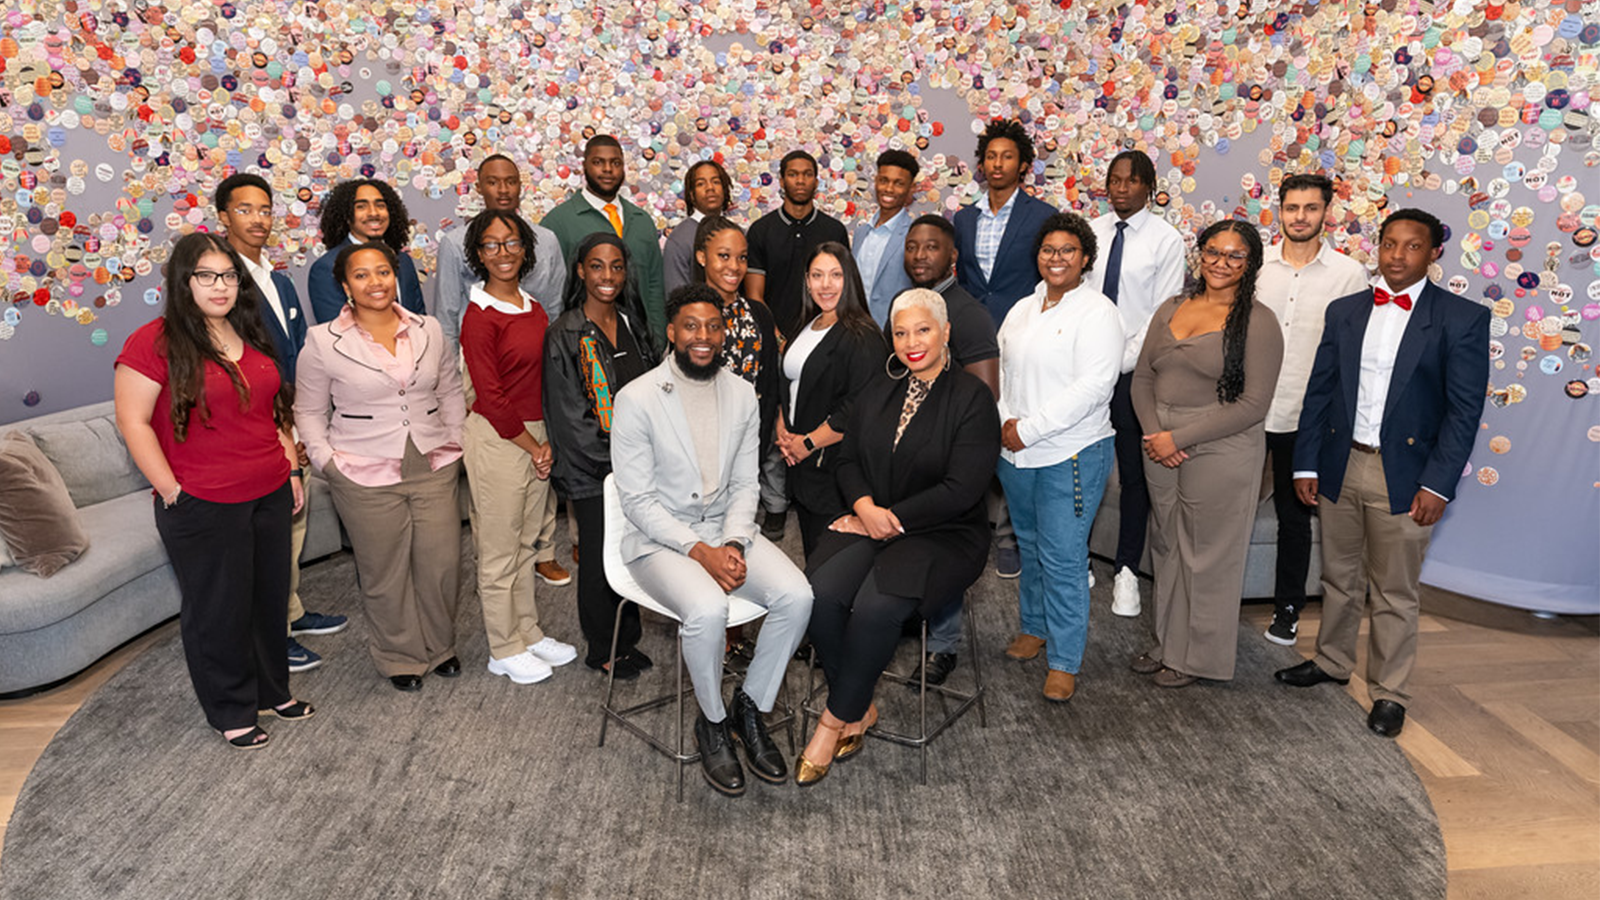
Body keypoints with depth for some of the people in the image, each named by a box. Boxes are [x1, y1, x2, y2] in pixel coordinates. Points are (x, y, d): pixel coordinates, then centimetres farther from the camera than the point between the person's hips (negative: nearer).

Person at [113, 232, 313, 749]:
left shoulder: (251, 337, 11)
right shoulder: (154, 343, -10)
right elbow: (133, 421, -12)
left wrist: (292, 469, 12)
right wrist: (172, 492, -14)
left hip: (270, 495, 6)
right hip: (203, 508, -6)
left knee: (270, 598, 16)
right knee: (219, 610, 8)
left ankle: (272, 689, 35)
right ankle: (231, 712, 25)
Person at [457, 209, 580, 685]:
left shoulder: (534, 310, 9)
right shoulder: (480, 316, -14)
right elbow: (490, 397, -15)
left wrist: (549, 440, 1)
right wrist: (533, 446, -9)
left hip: (535, 437, 7)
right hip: (496, 438, -7)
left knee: (527, 542, 17)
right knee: (499, 549, 6)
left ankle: (529, 633, 31)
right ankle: (505, 649, 20)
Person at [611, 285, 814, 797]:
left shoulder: (741, 395, 4)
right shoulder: (637, 399, -10)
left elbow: (745, 485, 6)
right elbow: (638, 500, -12)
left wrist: (734, 544, -12)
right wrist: (700, 552, -20)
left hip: (726, 530, 5)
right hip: (659, 539, -4)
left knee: (797, 596, -20)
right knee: (707, 609, -33)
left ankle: (750, 707, 3)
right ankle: (712, 722, -3)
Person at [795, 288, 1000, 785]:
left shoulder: (972, 398, -5)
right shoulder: (878, 391, 14)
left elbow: (961, 489, -12)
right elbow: (849, 460, 15)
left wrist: (892, 519, -12)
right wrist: (865, 506, -7)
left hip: (944, 534, -5)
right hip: (870, 523, 5)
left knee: (876, 607, -30)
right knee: (822, 592, -24)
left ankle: (835, 721, -8)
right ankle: (859, 710, -3)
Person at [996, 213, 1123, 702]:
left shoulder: (1097, 313, -9)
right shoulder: (1022, 310, 13)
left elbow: (1094, 386, -19)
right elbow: (999, 369, 14)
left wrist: (1029, 428, -18)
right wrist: (1005, 421, -4)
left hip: (1071, 456, -6)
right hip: (1016, 456, 7)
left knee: (1063, 558, -4)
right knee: (1029, 546, 19)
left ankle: (1064, 662, 8)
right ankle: (1034, 626, 38)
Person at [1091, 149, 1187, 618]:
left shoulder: (1166, 239, -2)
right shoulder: (1090, 233, 8)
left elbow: (1164, 313, -6)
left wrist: (1122, 360, -12)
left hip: (1134, 370, -3)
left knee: (1134, 472, 3)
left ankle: (1126, 571, 14)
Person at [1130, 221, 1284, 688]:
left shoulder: (1258, 322, -9)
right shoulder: (1170, 309, 9)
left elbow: (1252, 406, -14)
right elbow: (1143, 377, 10)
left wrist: (1179, 438, -16)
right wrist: (1153, 432, -7)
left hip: (1221, 453, -5)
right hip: (1161, 451, 6)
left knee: (1208, 556, 7)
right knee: (1167, 549, 15)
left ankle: (1200, 657, 24)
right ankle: (1168, 644, 32)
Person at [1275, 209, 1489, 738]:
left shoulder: (1462, 319, -5)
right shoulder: (1344, 312, 7)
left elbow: (1464, 410, -8)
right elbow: (1319, 392, 7)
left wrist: (1437, 484, -14)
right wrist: (1306, 464, 2)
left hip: (1403, 475, -3)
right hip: (1339, 467, 4)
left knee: (1394, 594, 8)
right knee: (1339, 578, 18)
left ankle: (1389, 694, 22)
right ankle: (1332, 662, 37)